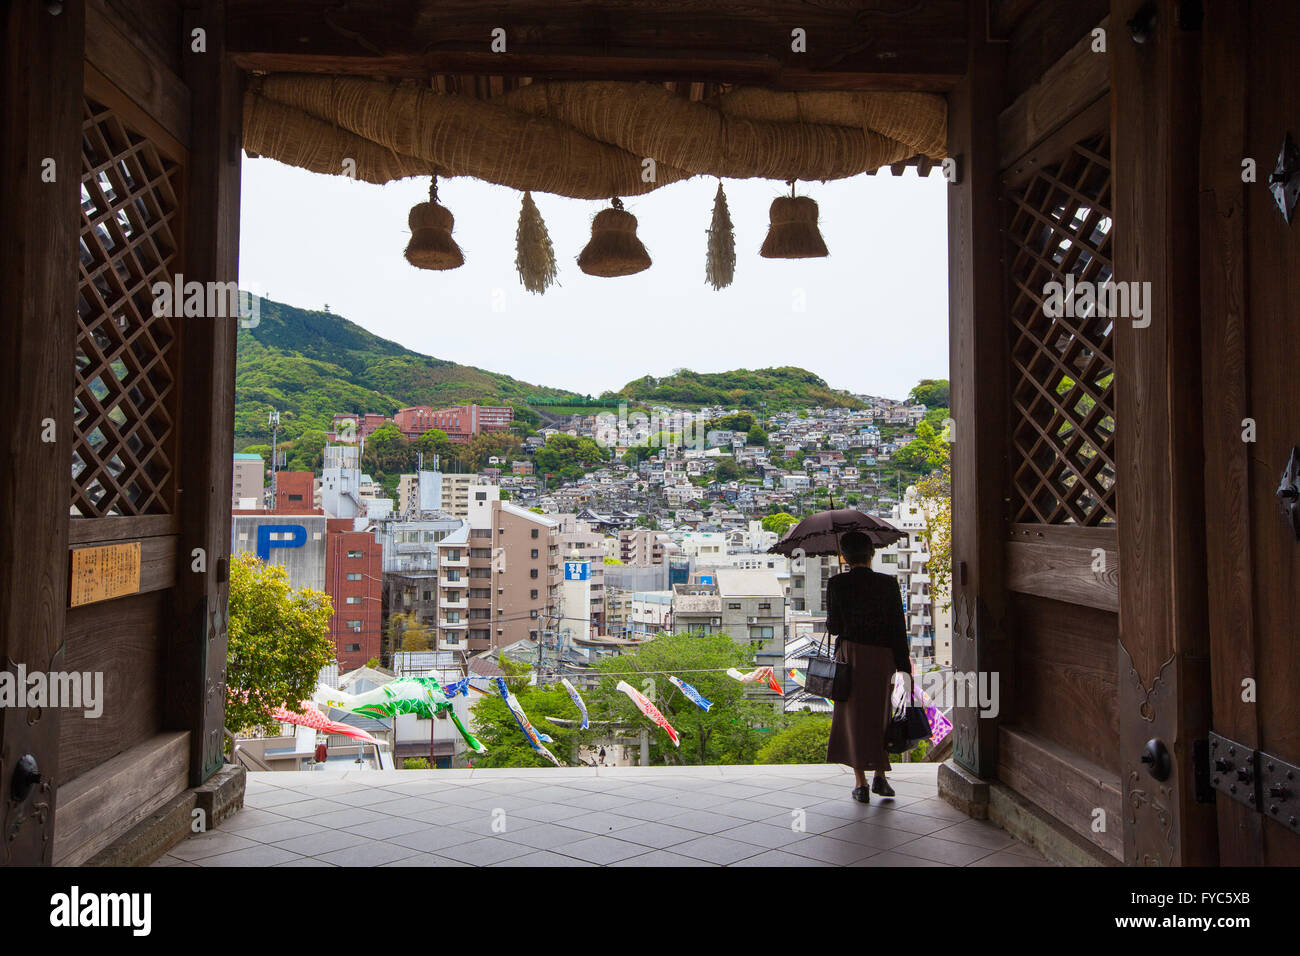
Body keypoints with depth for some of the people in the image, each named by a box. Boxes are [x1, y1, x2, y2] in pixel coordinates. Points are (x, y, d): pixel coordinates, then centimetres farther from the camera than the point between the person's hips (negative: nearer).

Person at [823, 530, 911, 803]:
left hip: (850, 655, -1)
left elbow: (834, 627, -7)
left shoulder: (836, 584, -7)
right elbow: (899, 627, -2)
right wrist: (904, 665, 3)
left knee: (853, 716, 8)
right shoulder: (888, 583, -3)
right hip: (882, 657, 2)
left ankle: (861, 783, 8)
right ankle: (880, 777, 15)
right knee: (879, 716, 17)